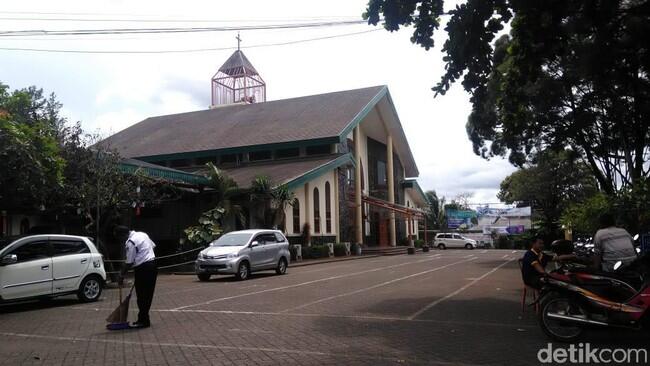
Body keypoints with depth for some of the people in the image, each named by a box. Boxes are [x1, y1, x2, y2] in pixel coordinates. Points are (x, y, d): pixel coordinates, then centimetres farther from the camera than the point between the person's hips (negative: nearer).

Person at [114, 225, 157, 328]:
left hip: (143, 269, -9)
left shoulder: (130, 242, -14)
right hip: (152, 264, 9)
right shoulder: (142, 234, 12)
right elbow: (153, 246, 19)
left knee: (141, 296, -1)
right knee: (148, 295, 12)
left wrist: (122, 275, -1)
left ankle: (143, 321, 5)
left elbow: (129, 262, -11)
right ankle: (144, 319, 19)